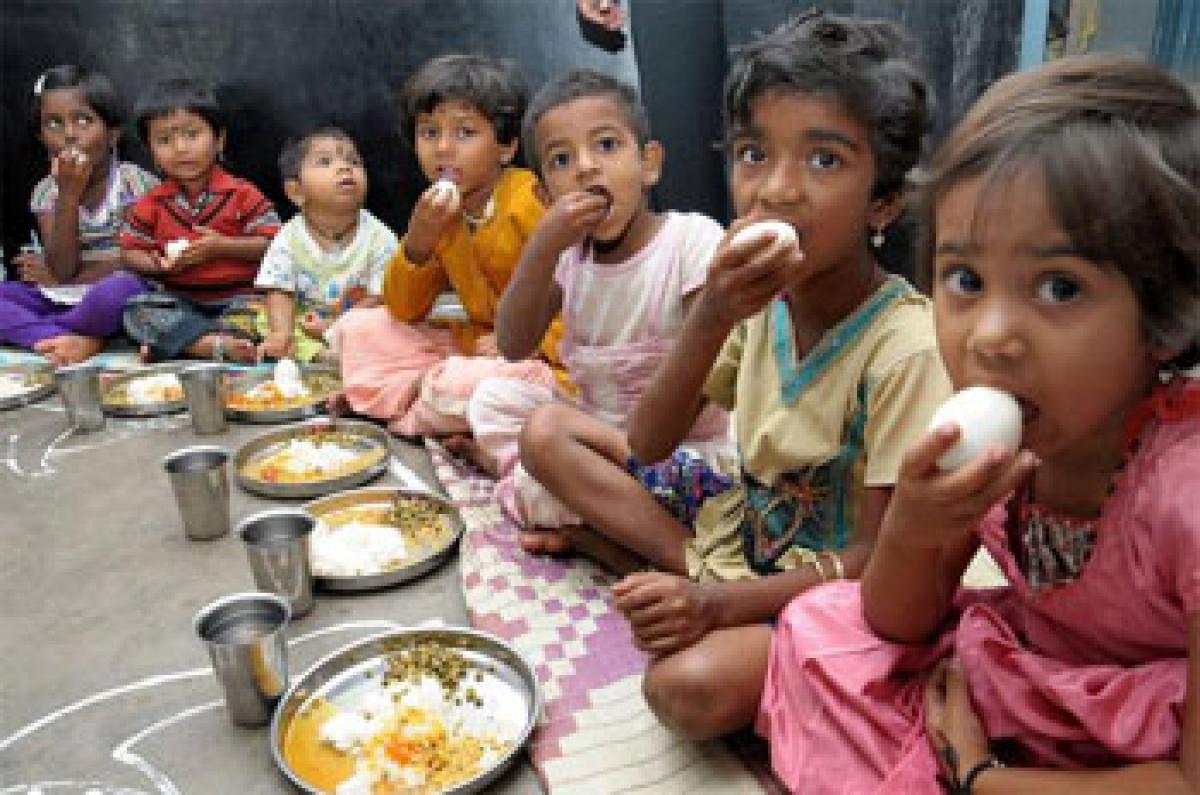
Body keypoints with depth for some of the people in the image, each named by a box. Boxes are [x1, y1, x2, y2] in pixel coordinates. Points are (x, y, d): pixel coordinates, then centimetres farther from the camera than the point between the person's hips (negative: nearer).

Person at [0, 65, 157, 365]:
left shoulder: (133, 182, -7)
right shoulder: (47, 191, 2)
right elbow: (62, 270, -10)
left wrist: (54, 277, -5)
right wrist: (69, 195, -19)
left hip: (112, 299, -4)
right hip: (59, 299, 4)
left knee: (121, 287, -38)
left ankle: (27, 333, -14)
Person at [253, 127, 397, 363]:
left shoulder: (380, 238, -11)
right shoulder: (289, 239, -6)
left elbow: (381, 297, -11)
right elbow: (280, 293, -8)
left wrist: (336, 325, -20)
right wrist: (282, 334, -27)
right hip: (302, 326, 3)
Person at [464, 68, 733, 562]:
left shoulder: (692, 238, -15)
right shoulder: (570, 250, 3)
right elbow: (514, 347, -7)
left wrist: (638, 443, -29)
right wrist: (543, 247, -19)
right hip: (600, 430, 8)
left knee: (547, 429, -27)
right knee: (491, 396, 6)